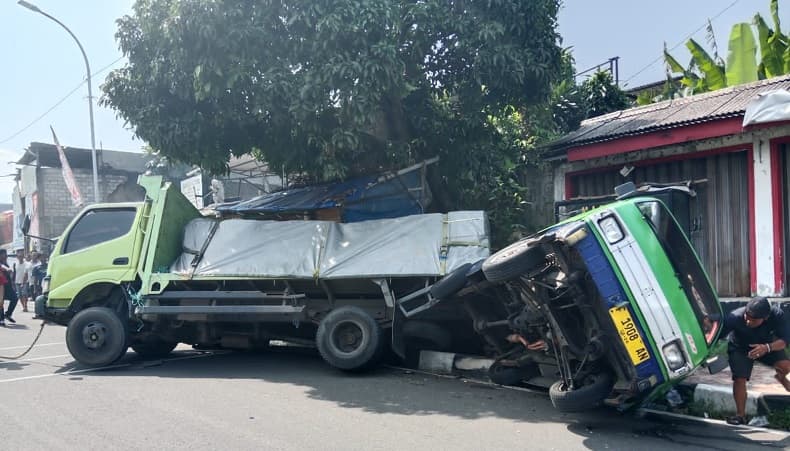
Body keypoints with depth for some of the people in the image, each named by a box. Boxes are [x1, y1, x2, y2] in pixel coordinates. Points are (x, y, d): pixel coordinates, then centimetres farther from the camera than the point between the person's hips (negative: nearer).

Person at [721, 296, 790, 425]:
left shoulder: (776, 315, -32)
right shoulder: (735, 317, -37)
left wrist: (767, 348, -47)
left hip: (766, 344, 2)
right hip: (739, 348, -2)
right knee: (739, 379, -15)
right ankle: (740, 415, 1)